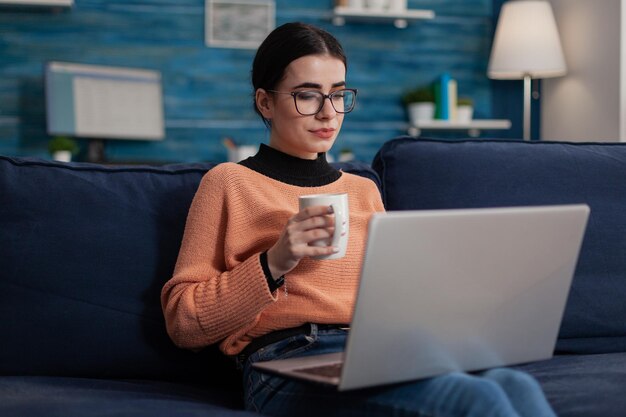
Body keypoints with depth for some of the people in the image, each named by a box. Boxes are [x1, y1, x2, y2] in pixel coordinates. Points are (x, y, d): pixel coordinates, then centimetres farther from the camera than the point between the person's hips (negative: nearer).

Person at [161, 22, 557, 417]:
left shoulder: (363, 190, 24)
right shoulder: (229, 182, 9)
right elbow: (183, 321, 5)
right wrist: (273, 264, -8)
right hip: (290, 361, -5)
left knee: (516, 385, -30)